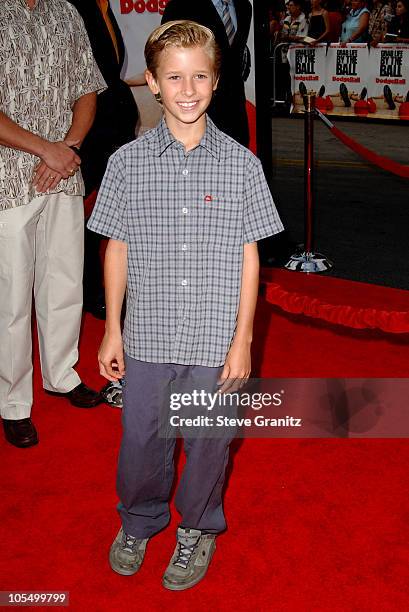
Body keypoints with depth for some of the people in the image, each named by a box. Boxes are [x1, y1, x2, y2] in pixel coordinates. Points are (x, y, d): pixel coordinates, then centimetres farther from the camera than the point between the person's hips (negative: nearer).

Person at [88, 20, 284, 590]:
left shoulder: (241, 164, -4)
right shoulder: (128, 161, -2)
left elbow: (249, 254, -2)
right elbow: (117, 247, 4)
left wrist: (242, 339, -4)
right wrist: (112, 329, 4)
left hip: (216, 340, -1)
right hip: (147, 337, 1)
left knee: (209, 442, 14)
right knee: (141, 440, 14)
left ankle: (198, 529, 40)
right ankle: (139, 522, 42)